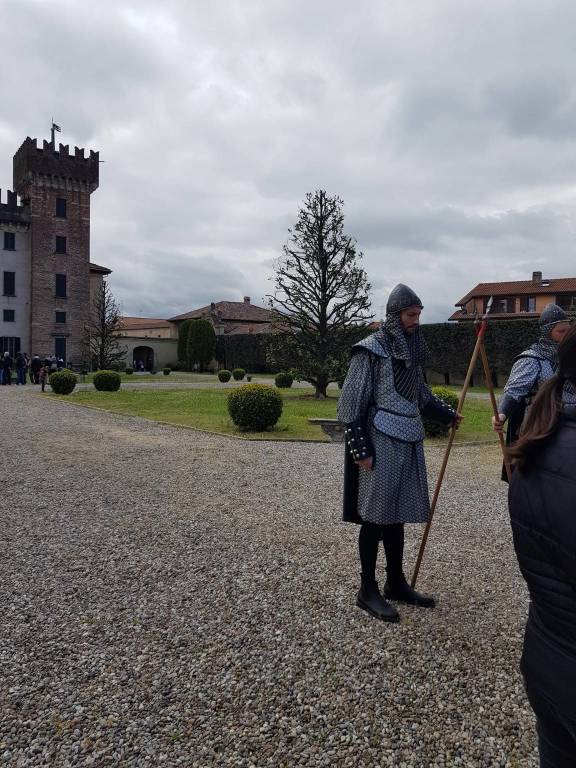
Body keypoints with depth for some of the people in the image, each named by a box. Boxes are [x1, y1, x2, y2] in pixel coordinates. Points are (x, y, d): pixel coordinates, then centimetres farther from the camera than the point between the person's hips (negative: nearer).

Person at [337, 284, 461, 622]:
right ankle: (368, 591, 15)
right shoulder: (372, 349, -10)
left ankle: (396, 584, 29)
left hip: (408, 443, 7)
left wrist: (447, 414, 26)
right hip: (381, 443, -7)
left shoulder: (412, 348, 14)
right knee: (375, 515, 1)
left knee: (397, 513, 15)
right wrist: (361, 450, -16)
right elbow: (351, 403, -13)